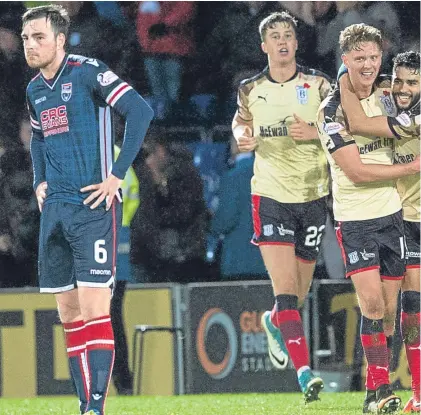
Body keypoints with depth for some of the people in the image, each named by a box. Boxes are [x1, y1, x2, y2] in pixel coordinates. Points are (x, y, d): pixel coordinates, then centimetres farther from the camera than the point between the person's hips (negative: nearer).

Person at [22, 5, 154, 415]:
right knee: (68, 313, 7)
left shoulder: (88, 72, -10)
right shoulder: (35, 89, 13)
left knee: (94, 309, -12)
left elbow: (140, 111, -17)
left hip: (93, 207, -8)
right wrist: (39, 182, 15)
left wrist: (117, 176, -17)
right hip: (55, 210, 8)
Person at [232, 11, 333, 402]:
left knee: (298, 292, 12)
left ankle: (274, 322, 47)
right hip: (271, 196, -1)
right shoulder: (250, 89, 3)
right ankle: (305, 373, -21)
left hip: (313, 195, 1)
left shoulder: (317, 84, 0)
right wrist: (242, 136, -2)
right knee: (285, 289, -16)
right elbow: (240, 122, 21)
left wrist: (314, 132, -17)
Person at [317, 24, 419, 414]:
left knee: (388, 305, 5)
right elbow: (356, 170, -15)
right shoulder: (332, 109, -12)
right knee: (372, 303, -15)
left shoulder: (387, 98, 7)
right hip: (355, 217, -5)